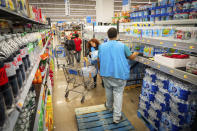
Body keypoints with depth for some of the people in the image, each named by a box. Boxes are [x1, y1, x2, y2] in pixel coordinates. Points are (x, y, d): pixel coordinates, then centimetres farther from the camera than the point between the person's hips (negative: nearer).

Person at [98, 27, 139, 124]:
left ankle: (109, 106, 47)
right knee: (118, 93, 5)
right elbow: (131, 57, 3)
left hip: (106, 73, 3)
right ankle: (116, 117, 10)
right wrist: (135, 54, 26)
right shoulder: (122, 46, -7)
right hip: (119, 74, -3)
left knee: (108, 90, 23)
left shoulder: (102, 46, -1)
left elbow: (99, 59, 7)